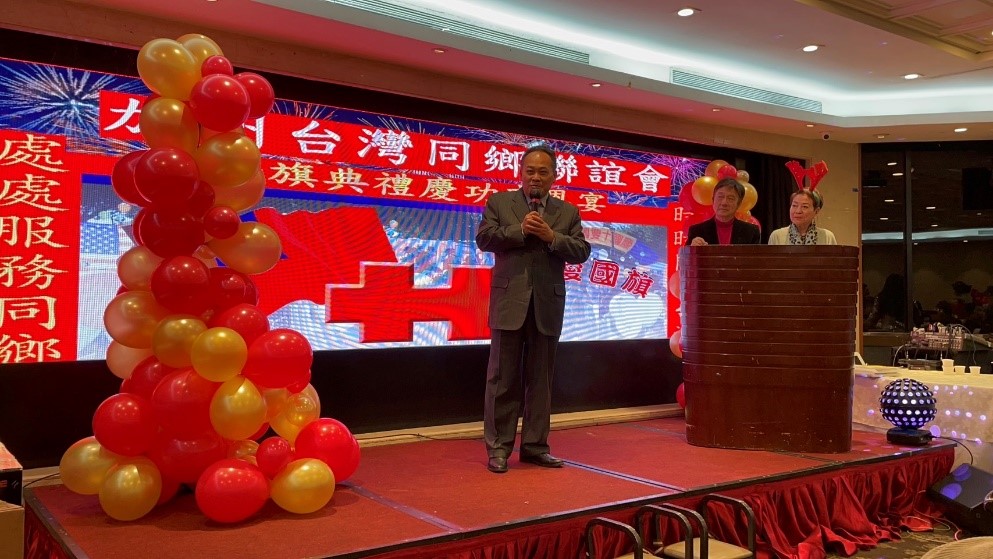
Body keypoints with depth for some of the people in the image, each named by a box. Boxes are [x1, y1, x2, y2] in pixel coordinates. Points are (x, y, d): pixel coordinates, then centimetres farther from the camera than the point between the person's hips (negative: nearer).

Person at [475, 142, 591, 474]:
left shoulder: (568, 212, 10)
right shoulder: (498, 202, 6)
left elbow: (582, 251, 2)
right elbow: (483, 238, -5)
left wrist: (552, 237, -13)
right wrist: (520, 229, -14)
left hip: (548, 305, 2)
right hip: (509, 301, -2)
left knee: (540, 380, 9)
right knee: (503, 378, 2)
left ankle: (535, 445, 18)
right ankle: (498, 446, 10)